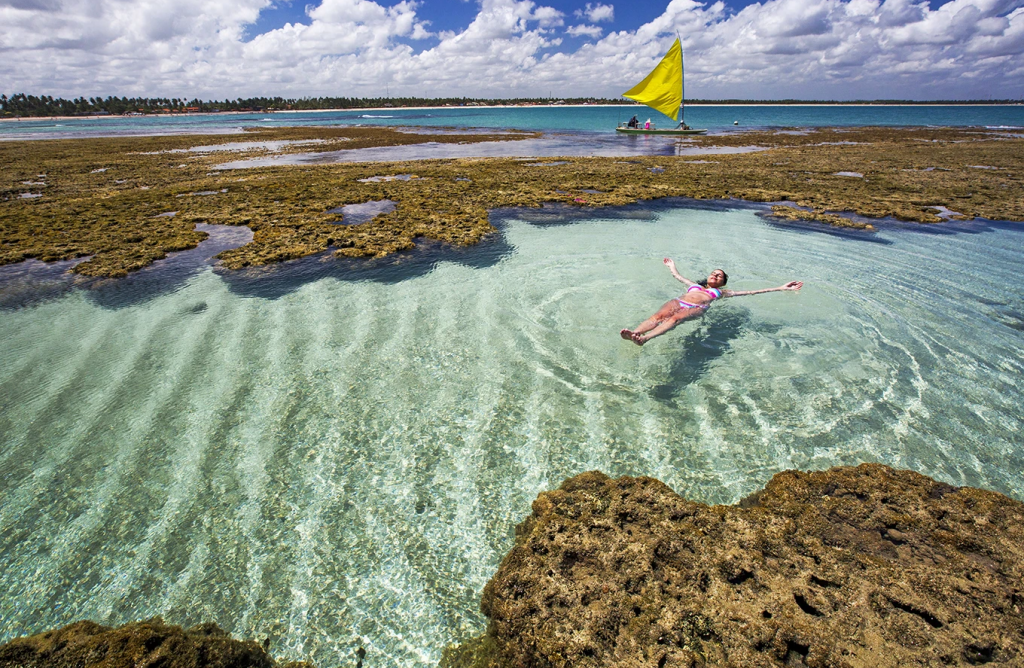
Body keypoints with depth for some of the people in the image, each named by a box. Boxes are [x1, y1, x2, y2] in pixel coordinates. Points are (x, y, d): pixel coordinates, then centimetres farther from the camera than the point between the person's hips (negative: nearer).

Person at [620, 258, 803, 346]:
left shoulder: (722, 292, 31)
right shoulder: (695, 285, 41)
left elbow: (751, 291, 29)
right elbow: (679, 277, 57)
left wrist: (781, 288, 29)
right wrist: (672, 267, 75)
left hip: (696, 308, -3)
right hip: (678, 302, 4)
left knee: (675, 318, -37)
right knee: (660, 315, -32)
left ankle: (644, 338, -63)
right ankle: (634, 333, -58)